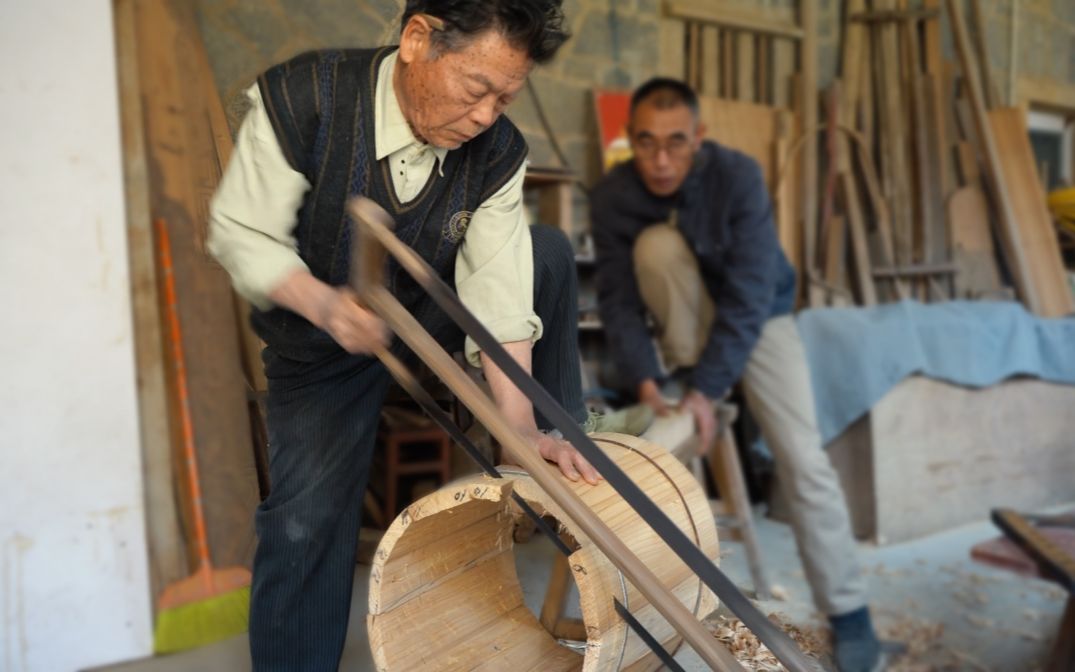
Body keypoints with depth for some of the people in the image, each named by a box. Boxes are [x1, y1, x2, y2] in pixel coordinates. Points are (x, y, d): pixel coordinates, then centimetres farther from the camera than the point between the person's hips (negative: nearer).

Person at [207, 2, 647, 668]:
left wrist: (522, 429, -29)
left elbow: (499, 292, -22)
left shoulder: (499, 152, -20)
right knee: (307, 519, -9)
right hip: (322, 337, -2)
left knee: (548, 252, -12)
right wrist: (323, 303, -39)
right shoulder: (299, 98, -29)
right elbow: (241, 233, -20)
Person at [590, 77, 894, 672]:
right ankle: (682, 366, -15)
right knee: (657, 243, -31)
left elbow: (749, 294, -31)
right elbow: (618, 298, -20)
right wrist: (645, 379, -34)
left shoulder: (737, 175, -28)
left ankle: (848, 611, -1)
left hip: (758, 315, -2)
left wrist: (707, 389, -36)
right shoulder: (612, 196, -21)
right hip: (688, 318, 2)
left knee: (802, 458, -15)